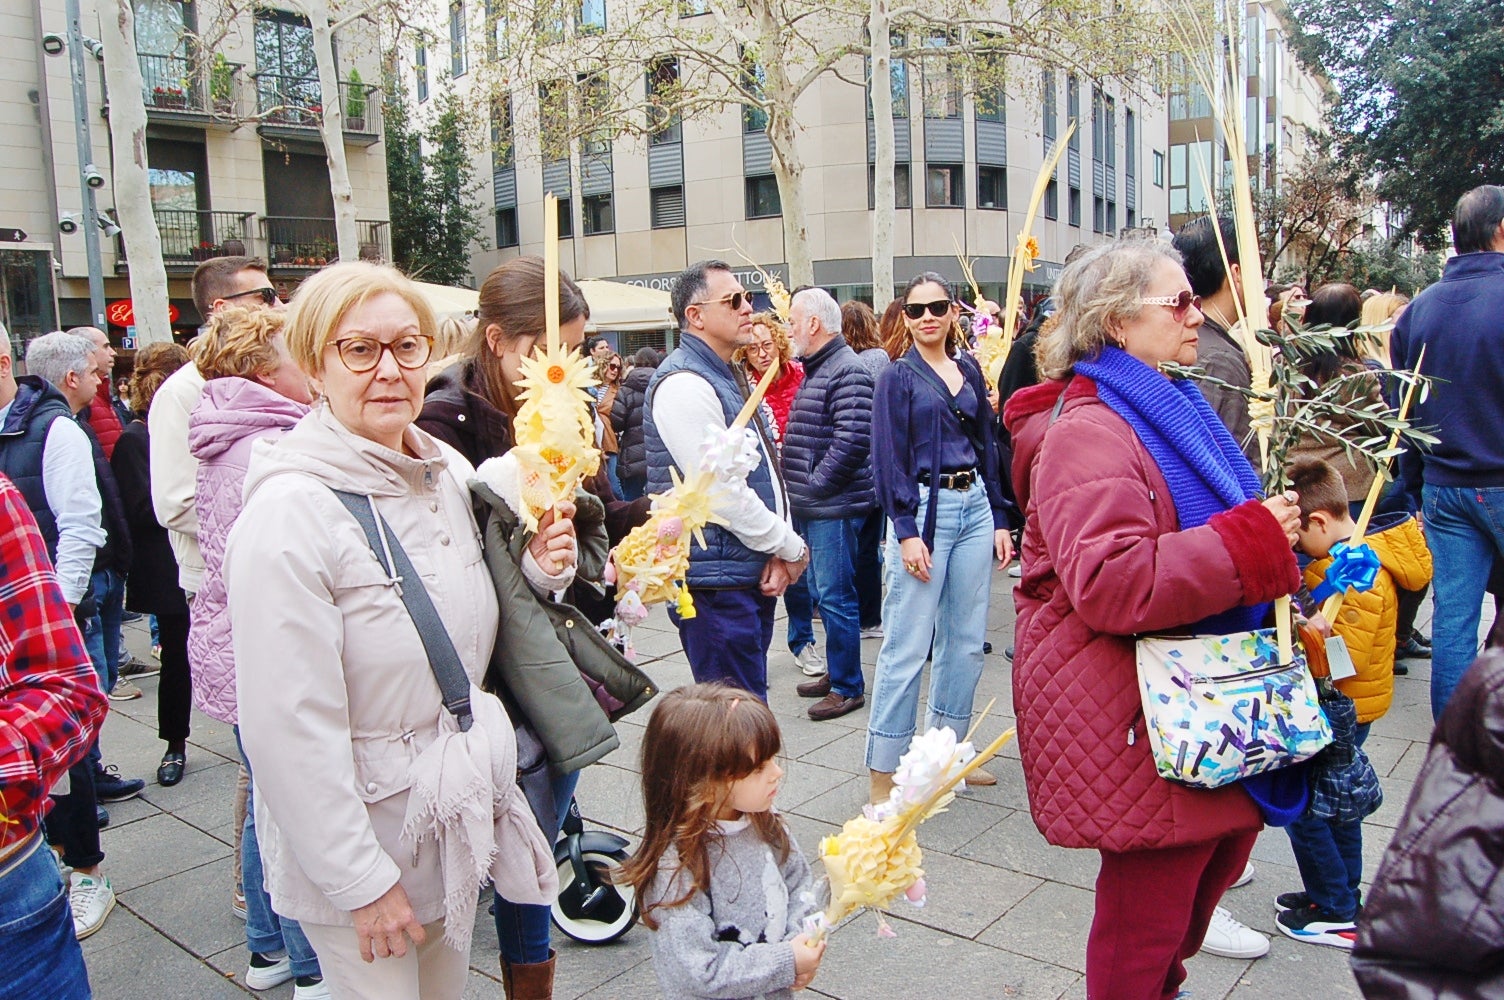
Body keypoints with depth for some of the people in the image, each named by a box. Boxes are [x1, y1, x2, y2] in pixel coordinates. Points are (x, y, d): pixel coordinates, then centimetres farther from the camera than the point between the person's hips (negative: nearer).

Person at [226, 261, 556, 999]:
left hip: (454, 820, 7)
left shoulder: (451, 473, 1)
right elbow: (289, 729, -22)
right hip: (355, 839, -7)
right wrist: (363, 882, -18)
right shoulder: (290, 510, -21)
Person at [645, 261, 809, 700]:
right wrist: (792, 548, -8)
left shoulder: (731, 378, 15)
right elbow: (722, 492, -21)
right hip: (717, 581, -9)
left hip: (754, 576, 9)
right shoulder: (684, 384, -17)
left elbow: (764, 470, 16)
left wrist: (779, 553, 1)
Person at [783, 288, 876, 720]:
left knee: (835, 597, -2)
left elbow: (852, 441, -25)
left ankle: (848, 687, 9)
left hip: (833, 507, -10)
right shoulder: (815, 369, 17)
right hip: (811, 507, 10)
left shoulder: (847, 371, -15)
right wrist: (798, 487, 13)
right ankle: (836, 672, 30)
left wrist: (815, 485, -17)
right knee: (824, 594, 17)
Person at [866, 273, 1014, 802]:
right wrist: (907, 532, -16)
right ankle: (883, 773, 2)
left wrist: (1000, 518, 10)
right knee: (907, 645, -6)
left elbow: (987, 445, 15)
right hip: (925, 510, -6)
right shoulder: (898, 376, -3)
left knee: (966, 639, 11)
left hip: (974, 507, 6)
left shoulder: (969, 369, 13)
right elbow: (890, 459, -9)